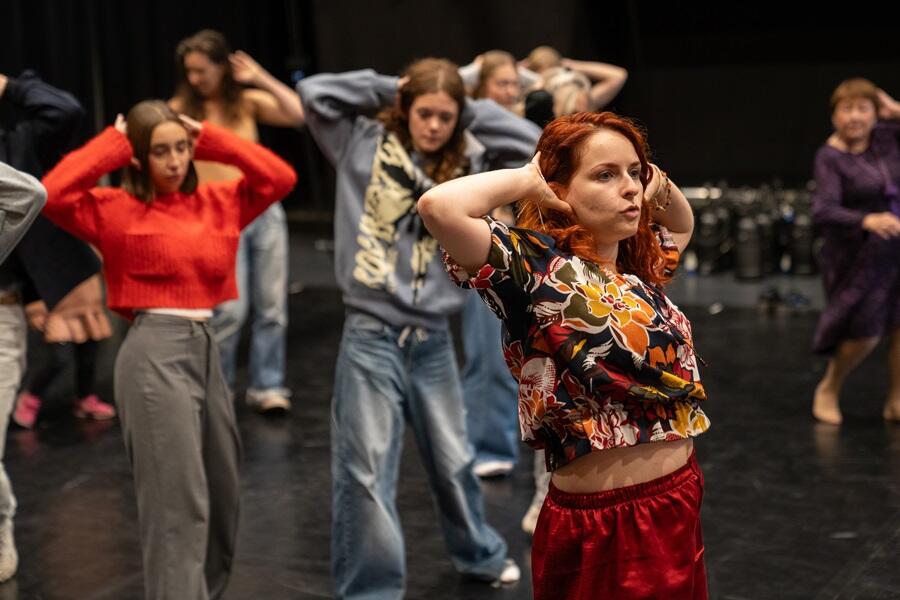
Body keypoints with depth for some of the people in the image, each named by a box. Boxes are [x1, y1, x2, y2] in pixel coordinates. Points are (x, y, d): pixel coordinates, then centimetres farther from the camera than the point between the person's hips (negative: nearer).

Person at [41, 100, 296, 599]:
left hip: (207, 349, 7)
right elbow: (53, 193, -18)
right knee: (178, 504, -8)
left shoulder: (215, 202, 12)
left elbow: (280, 177, 9)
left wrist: (211, 139, 7)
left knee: (222, 499, 15)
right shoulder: (115, 209, -2)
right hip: (154, 354, -7)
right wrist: (113, 144, -8)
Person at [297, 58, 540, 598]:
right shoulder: (365, 146, -1)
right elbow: (315, 93, -10)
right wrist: (386, 88, -2)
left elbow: (534, 143, -2)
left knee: (453, 459, 20)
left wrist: (469, 109, 1)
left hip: (432, 338, 3)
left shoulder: (467, 166, 5)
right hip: (372, 336, -3)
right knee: (367, 473, -1)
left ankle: (480, 553, 43)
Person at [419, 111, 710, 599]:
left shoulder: (639, 266, 9)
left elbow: (682, 224, 33)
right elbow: (439, 207, -31)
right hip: (606, 526, -8)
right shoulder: (538, 266, -14)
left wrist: (659, 184, 11)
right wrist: (528, 180, -14)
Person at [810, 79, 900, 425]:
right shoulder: (830, 157, -15)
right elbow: (823, 211, -28)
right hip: (858, 254, -4)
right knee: (865, 334, -2)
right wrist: (867, 220, -44)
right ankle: (828, 390, 24)